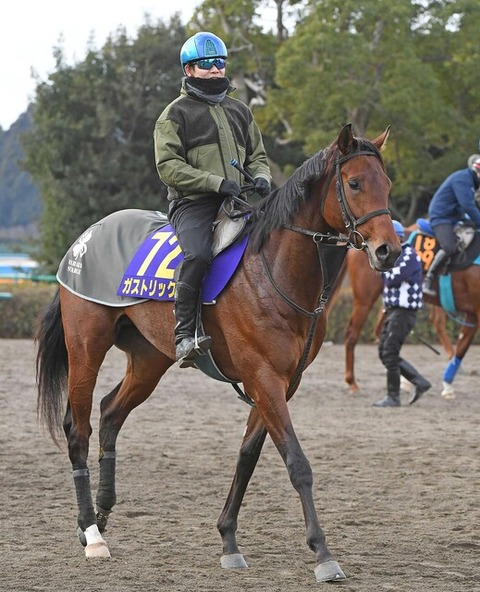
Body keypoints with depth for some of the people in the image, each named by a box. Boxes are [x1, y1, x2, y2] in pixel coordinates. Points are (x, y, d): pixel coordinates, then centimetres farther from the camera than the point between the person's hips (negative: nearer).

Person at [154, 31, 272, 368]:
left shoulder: (240, 111, 21)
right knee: (198, 254, -34)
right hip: (193, 204, -6)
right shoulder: (176, 113, 3)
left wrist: (261, 177, 1)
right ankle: (184, 335, -30)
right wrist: (216, 182, -17)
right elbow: (168, 166, -7)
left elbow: (258, 156, 27)